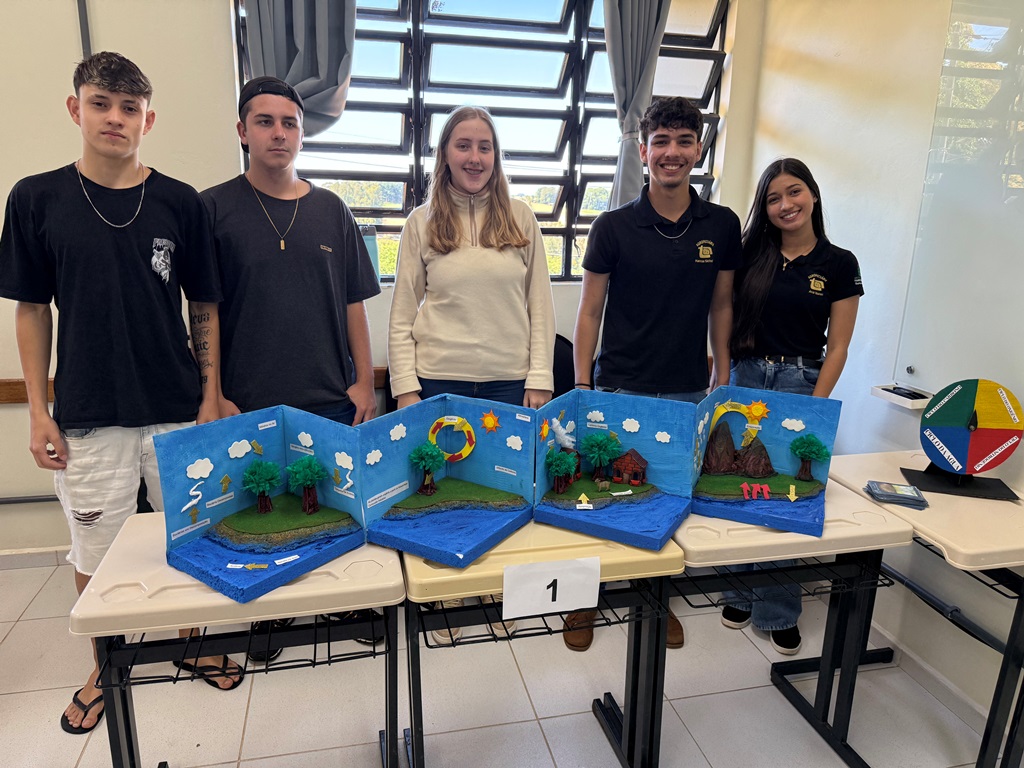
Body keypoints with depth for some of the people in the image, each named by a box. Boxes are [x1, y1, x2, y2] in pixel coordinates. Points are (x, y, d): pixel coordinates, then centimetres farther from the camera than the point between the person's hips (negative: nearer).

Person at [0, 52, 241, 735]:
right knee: (96, 550, 12)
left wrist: (211, 396, -2)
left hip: (177, 407, 0)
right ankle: (105, 666, 36)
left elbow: (205, 307, 3)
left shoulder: (179, 202, 0)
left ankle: (193, 641, 36)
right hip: (87, 413, 0)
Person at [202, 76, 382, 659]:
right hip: (248, 404, -1)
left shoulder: (331, 210, 7)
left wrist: (364, 381, 3)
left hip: (332, 399, 2)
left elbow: (353, 303, 8)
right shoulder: (213, 209, 1)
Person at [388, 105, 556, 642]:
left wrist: (539, 378, -1)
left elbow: (540, 306, 6)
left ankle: (498, 592, 30)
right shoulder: (422, 222, 4)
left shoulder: (521, 219, 6)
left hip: (509, 383, 1)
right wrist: (406, 388, -4)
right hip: (439, 381, -1)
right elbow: (402, 316, 3)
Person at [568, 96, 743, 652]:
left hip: (688, 391, 3)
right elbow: (590, 311, -1)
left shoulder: (722, 226, 3)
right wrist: (582, 388, -5)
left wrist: (723, 380, 8)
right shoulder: (614, 226, -4)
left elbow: (721, 307, 11)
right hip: (621, 388, -2)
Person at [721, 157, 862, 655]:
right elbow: (726, 319, 7)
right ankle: (739, 594, 28)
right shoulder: (750, 254, 4)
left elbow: (836, 348, -1)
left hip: (802, 384, -2)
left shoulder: (839, 265, 0)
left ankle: (779, 612, 20)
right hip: (745, 378, 2)